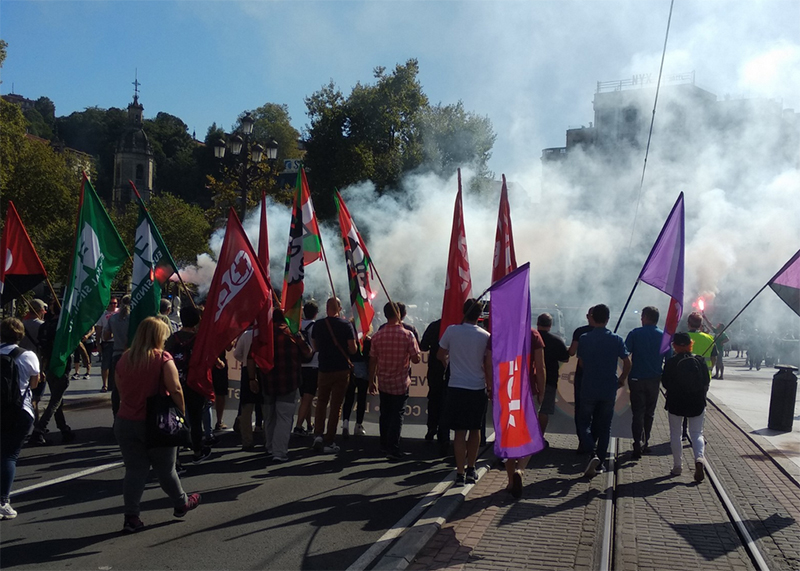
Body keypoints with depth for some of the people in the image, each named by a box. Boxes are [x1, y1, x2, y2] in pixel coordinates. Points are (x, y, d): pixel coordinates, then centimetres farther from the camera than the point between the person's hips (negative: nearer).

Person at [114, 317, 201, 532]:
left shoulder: (124, 359, 3)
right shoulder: (163, 358, -12)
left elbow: (120, 391, 11)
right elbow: (175, 389, -17)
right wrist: (181, 412, -5)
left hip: (125, 422, 4)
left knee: (134, 470, 9)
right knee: (166, 468, 12)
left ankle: (131, 517, 8)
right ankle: (181, 504, 31)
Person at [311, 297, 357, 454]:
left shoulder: (318, 325, -3)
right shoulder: (346, 325, -9)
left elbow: (315, 347, 8)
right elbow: (352, 350, -8)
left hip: (324, 369, 1)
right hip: (342, 370, -1)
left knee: (321, 402, 17)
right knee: (336, 405, 5)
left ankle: (318, 434, 1)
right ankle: (329, 442, 6)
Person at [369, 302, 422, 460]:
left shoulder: (378, 335, -3)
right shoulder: (407, 335, -13)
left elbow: (372, 360, 1)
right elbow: (416, 359, -12)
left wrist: (371, 381, 11)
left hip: (383, 382, 3)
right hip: (401, 383, -3)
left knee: (385, 413, 17)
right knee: (397, 414, 3)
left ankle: (385, 444, 26)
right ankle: (393, 448, -1)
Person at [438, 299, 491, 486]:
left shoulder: (452, 331, -4)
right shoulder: (486, 336, -4)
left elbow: (440, 355, 8)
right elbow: (489, 365, -4)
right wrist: (490, 387, 8)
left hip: (457, 387, -1)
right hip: (478, 388, 1)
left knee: (460, 432, 1)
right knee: (475, 429, 16)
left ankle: (460, 474, -3)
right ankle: (471, 469, 25)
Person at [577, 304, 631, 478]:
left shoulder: (584, 338, -6)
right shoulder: (616, 340, -5)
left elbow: (581, 362, 4)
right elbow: (627, 363, -5)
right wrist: (622, 379, 11)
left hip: (588, 388, -1)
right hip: (609, 389, 1)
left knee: (584, 422, 10)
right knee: (604, 426, 12)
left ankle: (593, 454, -14)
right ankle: (600, 463, 16)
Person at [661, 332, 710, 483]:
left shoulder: (671, 362, -10)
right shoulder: (700, 360, -3)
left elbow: (665, 383, -6)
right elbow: (707, 381, 3)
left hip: (675, 403, -2)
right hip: (697, 403, 2)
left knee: (675, 434, 11)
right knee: (696, 433, 10)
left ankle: (677, 466, 11)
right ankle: (699, 458, -16)